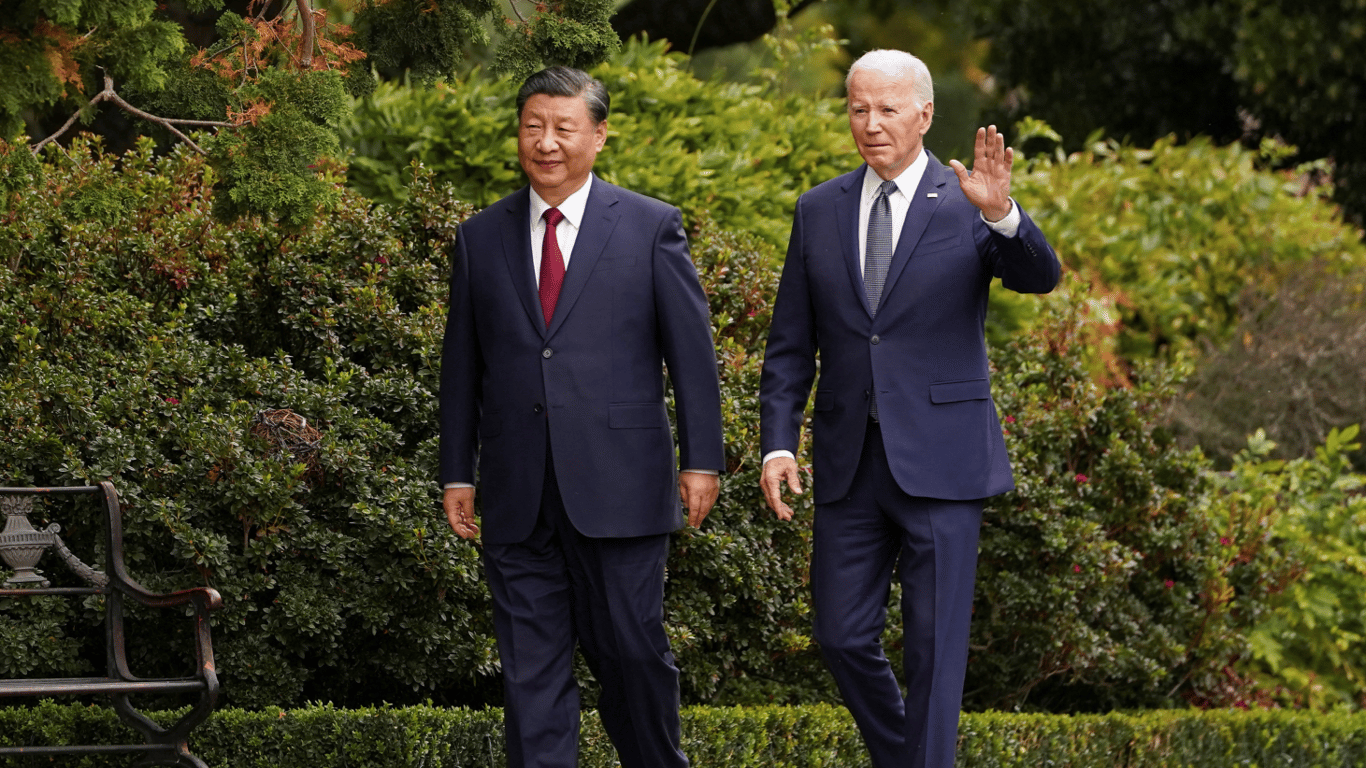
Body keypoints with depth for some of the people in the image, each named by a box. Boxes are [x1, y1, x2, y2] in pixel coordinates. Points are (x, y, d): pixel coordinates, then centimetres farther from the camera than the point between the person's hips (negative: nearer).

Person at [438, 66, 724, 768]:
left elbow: (691, 353, 2)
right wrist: (456, 474, 9)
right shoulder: (481, 238, 10)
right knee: (530, 668, 3)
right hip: (518, 495, 3)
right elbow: (462, 367, 13)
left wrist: (702, 460, -3)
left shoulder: (651, 228, 2)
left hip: (618, 490, -2)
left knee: (632, 652, 2)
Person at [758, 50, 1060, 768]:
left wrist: (1002, 213, -39)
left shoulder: (965, 204, -3)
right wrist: (778, 442, -2)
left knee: (935, 644, -1)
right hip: (849, 462, 4)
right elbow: (790, 346, 9)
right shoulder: (819, 211, 8)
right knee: (842, 636, 8)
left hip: (939, 460, -4)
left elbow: (1038, 277, -20)